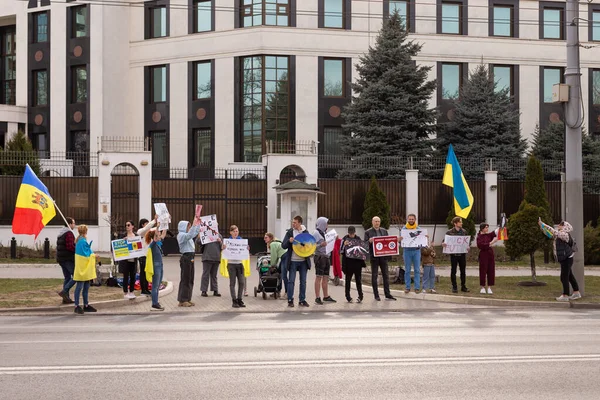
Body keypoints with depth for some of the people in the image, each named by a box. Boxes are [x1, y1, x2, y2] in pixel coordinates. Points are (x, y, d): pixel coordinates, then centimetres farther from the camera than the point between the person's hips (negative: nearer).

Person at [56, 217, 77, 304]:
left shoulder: (60, 233, 17)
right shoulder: (69, 233, -14)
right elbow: (70, 246, -23)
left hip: (61, 259, 10)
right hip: (68, 259, -10)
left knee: (67, 277, 12)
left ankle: (66, 298, 10)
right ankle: (64, 291, -15)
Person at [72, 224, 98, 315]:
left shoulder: (81, 240, 14)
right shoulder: (82, 241, -16)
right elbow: (85, 254, -19)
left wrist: (92, 255, 6)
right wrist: (94, 255, -5)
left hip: (85, 269, 10)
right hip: (82, 268, -10)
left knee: (86, 287, 13)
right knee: (80, 286, -5)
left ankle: (86, 305, 19)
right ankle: (77, 306, -1)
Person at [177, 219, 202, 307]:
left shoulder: (187, 235, 17)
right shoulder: (181, 235, -10)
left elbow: (196, 232, 31)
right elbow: (189, 235, -30)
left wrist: (198, 223, 23)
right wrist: (194, 224, -33)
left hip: (190, 258, 10)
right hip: (186, 258, -10)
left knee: (190, 280, 11)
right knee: (185, 279, -7)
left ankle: (187, 299, 16)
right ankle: (182, 300, -3)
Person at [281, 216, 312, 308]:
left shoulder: (305, 232, 4)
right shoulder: (290, 232, 0)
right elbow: (283, 245, -1)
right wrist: (289, 241, -20)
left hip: (303, 261, 2)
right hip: (293, 261, -2)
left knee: (303, 281, 7)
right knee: (291, 281, -2)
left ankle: (302, 300, 15)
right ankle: (290, 300, 6)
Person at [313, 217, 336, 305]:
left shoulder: (324, 233, 17)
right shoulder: (316, 233, -9)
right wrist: (320, 245, -28)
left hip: (326, 257, 8)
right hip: (319, 257, -8)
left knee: (326, 277, 11)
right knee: (319, 277, -6)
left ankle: (326, 296, 17)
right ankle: (317, 297, -4)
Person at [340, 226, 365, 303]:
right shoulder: (345, 239, -2)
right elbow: (341, 251, -5)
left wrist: (363, 255, 1)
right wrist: (344, 244, -22)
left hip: (357, 262, 2)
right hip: (348, 262, -2)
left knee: (358, 279, 2)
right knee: (348, 280, 5)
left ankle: (360, 296, 7)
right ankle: (348, 297, 12)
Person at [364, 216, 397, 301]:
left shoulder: (384, 231, 12)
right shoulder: (368, 232, 1)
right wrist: (369, 241, -22)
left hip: (383, 256, 3)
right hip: (374, 256, -3)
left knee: (386, 275, 5)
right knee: (374, 275, 2)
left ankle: (387, 294, 10)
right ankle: (376, 295, 8)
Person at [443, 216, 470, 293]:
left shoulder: (464, 232, 6)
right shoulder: (450, 232, -3)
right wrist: (443, 244, -21)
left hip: (462, 253, 3)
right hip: (454, 254, -3)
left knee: (463, 270, 8)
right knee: (453, 271, 3)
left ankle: (463, 286, 18)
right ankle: (454, 287, 11)